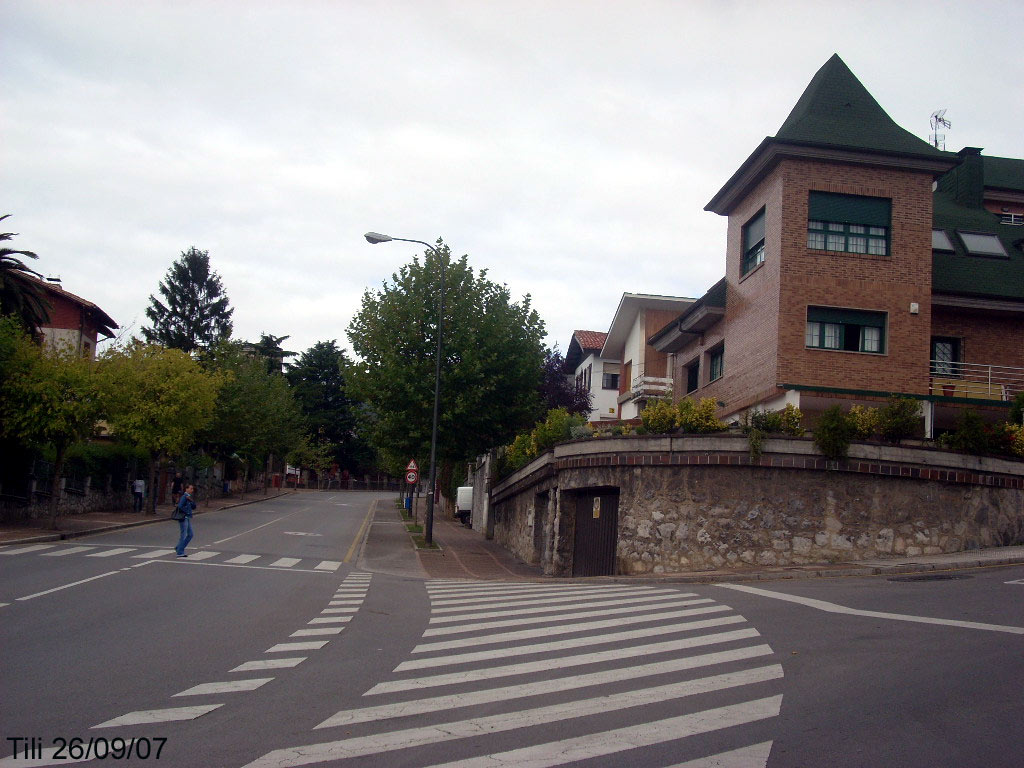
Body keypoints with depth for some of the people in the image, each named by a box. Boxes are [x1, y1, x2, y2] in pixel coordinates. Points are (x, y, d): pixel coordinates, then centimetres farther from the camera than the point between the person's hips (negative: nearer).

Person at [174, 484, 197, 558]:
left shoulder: (189, 497, 14)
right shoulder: (184, 497, -13)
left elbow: (193, 507, 11)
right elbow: (180, 506, -24)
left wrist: (191, 500, -6)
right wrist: (186, 512, -12)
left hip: (188, 518, 9)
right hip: (183, 518, -9)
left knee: (190, 535, 12)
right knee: (184, 535, -4)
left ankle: (178, 548, 21)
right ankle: (180, 552, 3)